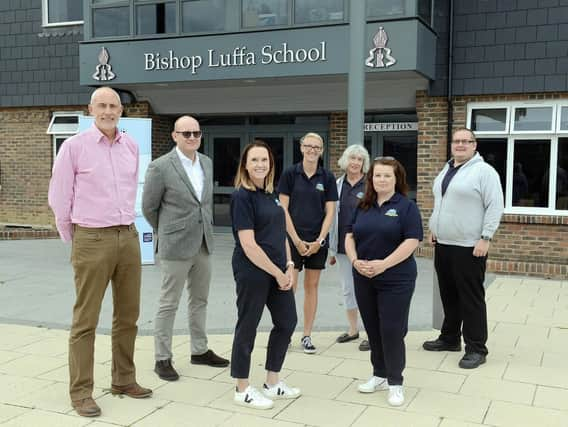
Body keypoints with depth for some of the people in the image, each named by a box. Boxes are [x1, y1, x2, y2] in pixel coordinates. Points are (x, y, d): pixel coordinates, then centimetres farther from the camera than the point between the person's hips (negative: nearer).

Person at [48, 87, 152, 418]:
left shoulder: (131, 146, 8)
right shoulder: (74, 146, -5)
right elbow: (59, 198, -1)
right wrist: (75, 241, 6)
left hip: (129, 238, 5)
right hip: (92, 241, -5)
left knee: (128, 315, 12)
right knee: (86, 320, 1)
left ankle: (124, 379, 26)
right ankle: (81, 392, 9)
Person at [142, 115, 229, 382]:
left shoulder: (207, 163, 7)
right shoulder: (160, 167, -12)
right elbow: (149, 207, -4)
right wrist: (168, 233, 7)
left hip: (203, 245, 6)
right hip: (176, 248, -6)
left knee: (199, 300, 16)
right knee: (168, 305, 2)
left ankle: (199, 351, 29)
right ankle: (162, 359, 13)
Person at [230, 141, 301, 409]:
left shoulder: (270, 194, 10)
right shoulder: (242, 196, -14)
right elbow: (248, 245, -19)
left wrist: (289, 266, 1)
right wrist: (278, 273, -14)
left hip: (278, 271, 9)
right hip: (252, 272, -8)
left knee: (287, 321, 14)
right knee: (248, 327, 4)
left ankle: (272, 383, 29)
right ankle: (242, 390, 19)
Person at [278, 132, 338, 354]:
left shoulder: (327, 177, 3)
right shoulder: (290, 173, -2)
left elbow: (329, 213, 3)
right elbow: (283, 209, -4)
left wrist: (319, 240, -7)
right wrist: (296, 240, -9)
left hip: (317, 240, 2)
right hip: (293, 239, -2)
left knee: (311, 286, 8)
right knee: (289, 286, -4)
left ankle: (307, 336, 16)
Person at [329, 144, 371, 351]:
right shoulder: (338, 185, 8)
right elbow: (332, 216, 11)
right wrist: (332, 248, 12)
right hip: (343, 245, 5)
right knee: (347, 289, 14)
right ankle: (353, 330, 29)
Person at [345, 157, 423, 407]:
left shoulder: (406, 206, -5)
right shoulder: (363, 207, 10)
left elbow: (412, 241, -13)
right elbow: (350, 237, 10)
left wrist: (384, 264, -21)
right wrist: (355, 261, -8)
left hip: (395, 280, -5)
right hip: (364, 279, 5)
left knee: (392, 331, -3)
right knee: (373, 329, 12)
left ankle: (395, 383, 10)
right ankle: (380, 375, 27)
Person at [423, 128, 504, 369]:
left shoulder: (484, 171, -10)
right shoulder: (446, 170, 15)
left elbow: (495, 207, -14)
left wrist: (485, 238, -19)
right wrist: (433, 228, 19)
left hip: (469, 247, -8)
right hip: (443, 244, 8)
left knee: (471, 297, -2)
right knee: (448, 295, 16)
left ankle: (476, 348, 6)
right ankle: (450, 338, 29)